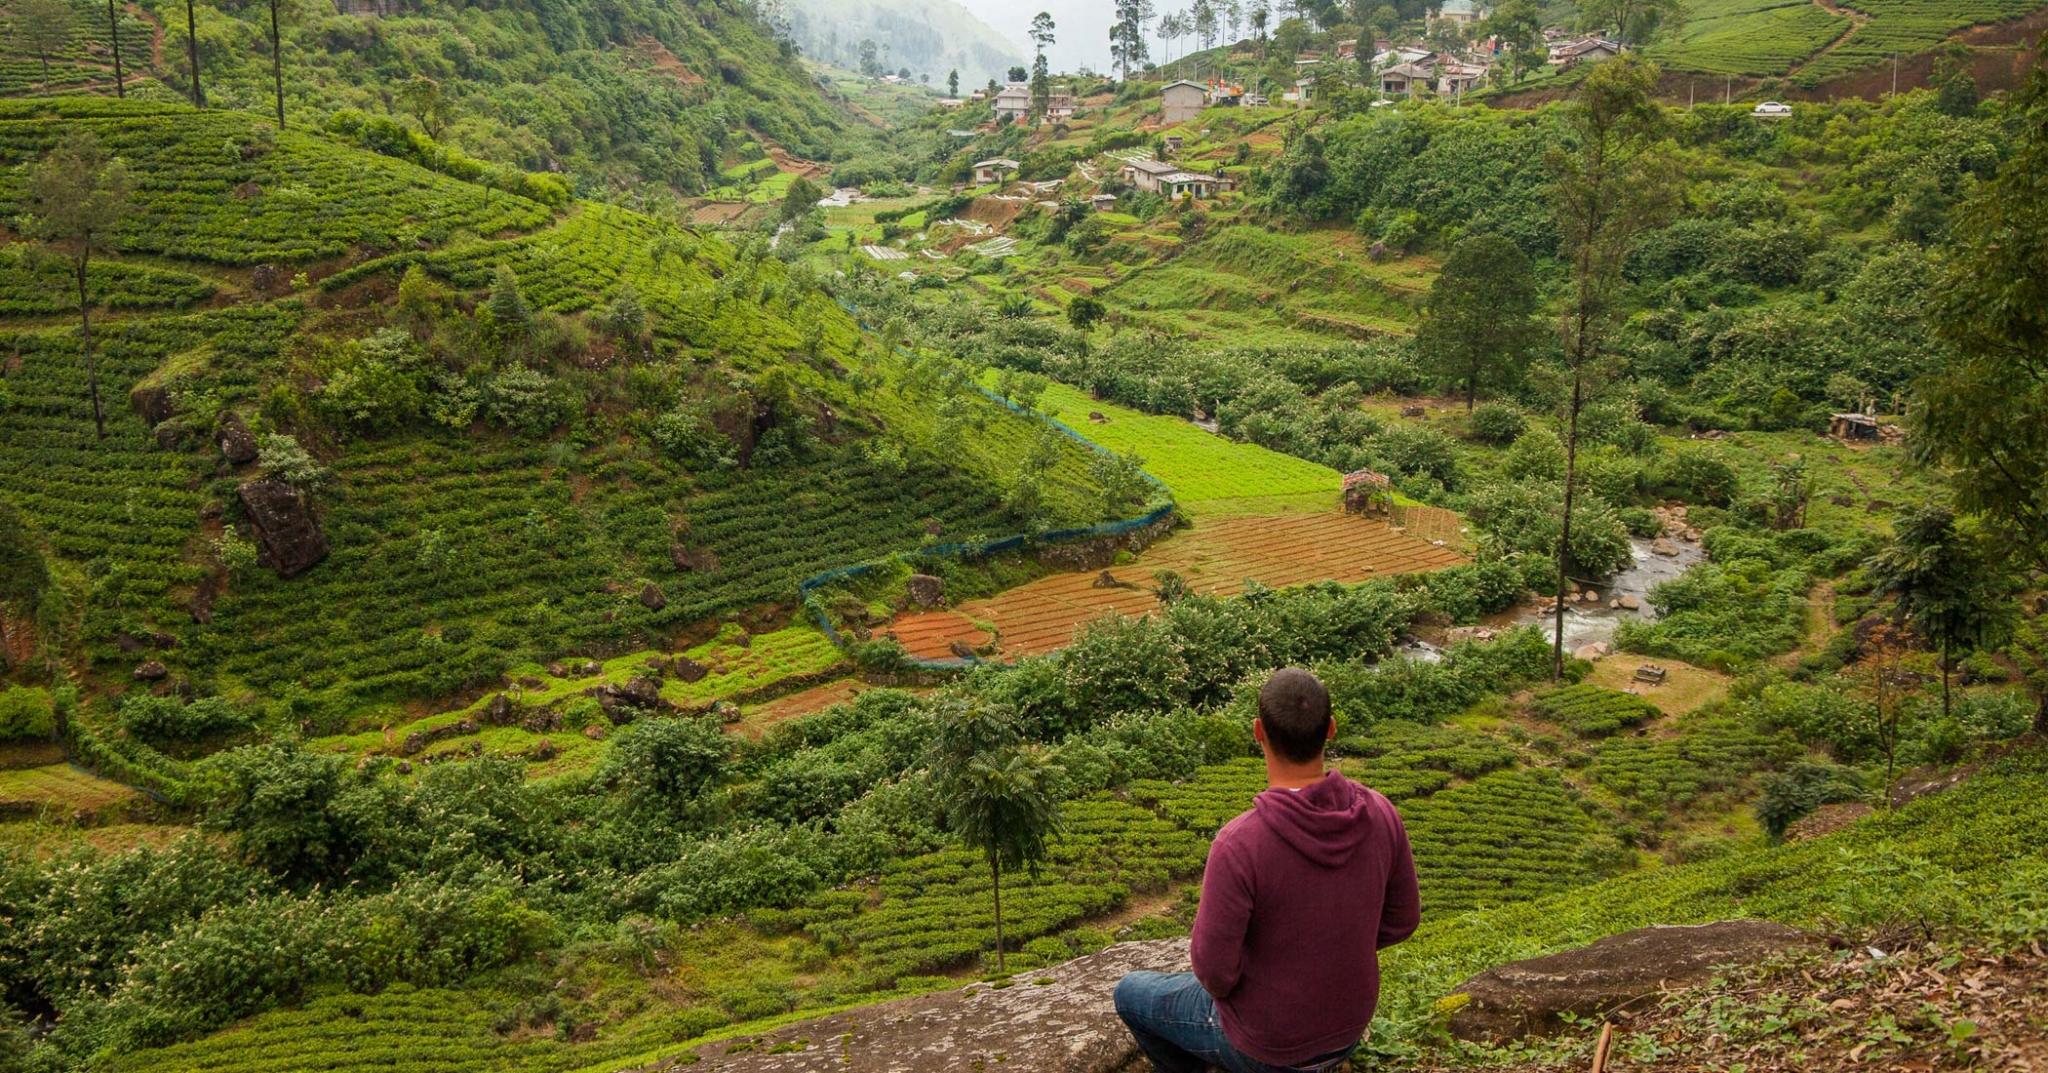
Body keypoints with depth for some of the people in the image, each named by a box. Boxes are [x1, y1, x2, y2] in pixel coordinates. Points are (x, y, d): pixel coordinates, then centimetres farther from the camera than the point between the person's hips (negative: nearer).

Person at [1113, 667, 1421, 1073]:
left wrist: (1219, 984, -1)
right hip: (1344, 1025, 5)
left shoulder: (1238, 845, -35)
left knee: (1131, 993, 23)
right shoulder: (1380, 813, -18)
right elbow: (1400, 919, -3)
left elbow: (1214, 970, -26)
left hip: (1264, 1038, -5)